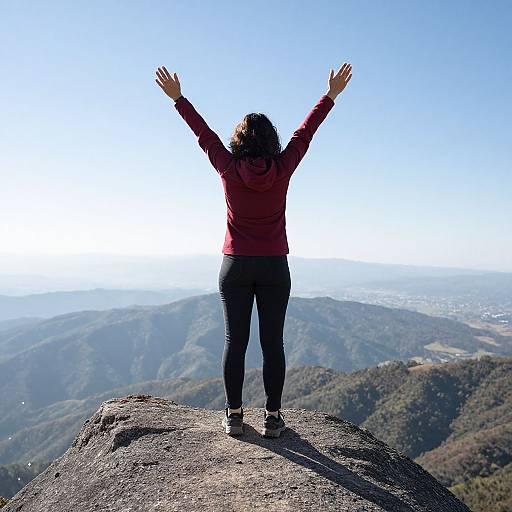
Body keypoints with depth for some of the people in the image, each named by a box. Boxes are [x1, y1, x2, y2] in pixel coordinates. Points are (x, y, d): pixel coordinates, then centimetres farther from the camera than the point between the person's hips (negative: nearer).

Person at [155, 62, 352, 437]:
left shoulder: (229, 169, -4)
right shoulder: (282, 168, -3)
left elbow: (204, 134, 8)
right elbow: (305, 133, 9)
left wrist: (178, 98, 23)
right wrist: (332, 95, 22)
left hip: (236, 265, 0)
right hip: (275, 267, 0)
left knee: (235, 341, 6)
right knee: (273, 342, 4)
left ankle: (234, 414, 13)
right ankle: (273, 417, 11)